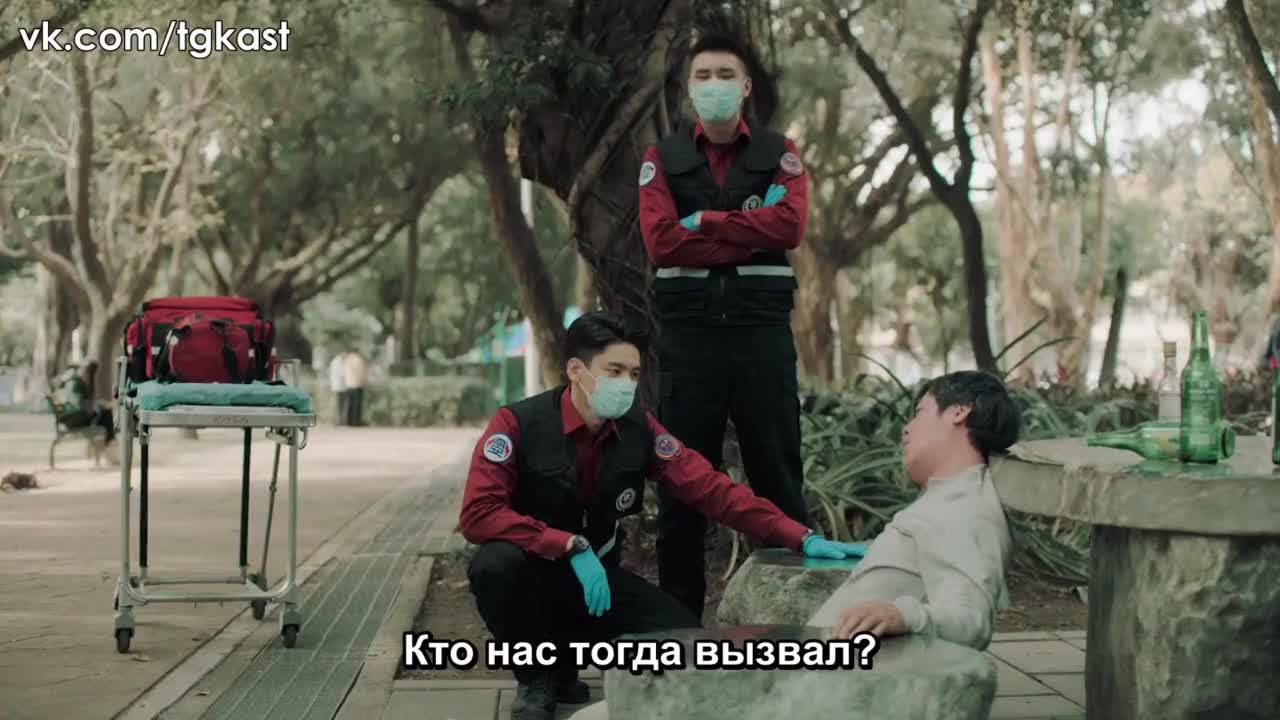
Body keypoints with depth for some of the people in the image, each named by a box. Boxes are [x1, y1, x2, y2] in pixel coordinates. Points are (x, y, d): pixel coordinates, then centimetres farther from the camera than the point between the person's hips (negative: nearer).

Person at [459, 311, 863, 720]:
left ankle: (567, 662, 10)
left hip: (598, 578, 4)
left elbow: (710, 488, -8)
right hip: (533, 576, -3)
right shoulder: (517, 424, -19)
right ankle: (536, 677, -8)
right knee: (496, 564, -37)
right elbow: (478, 514, -27)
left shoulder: (638, 428, -7)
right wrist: (572, 547, -35)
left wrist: (802, 538, -17)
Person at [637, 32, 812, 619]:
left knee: (778, 473, 3)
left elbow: (790, 225, -9)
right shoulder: (662, 159, 9)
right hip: (689, 331, 0)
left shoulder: (779, 152, 9)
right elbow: (661, 241, -7)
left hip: (762, 329, 0)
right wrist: (751, 234, -8)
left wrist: (702, 222, -8)